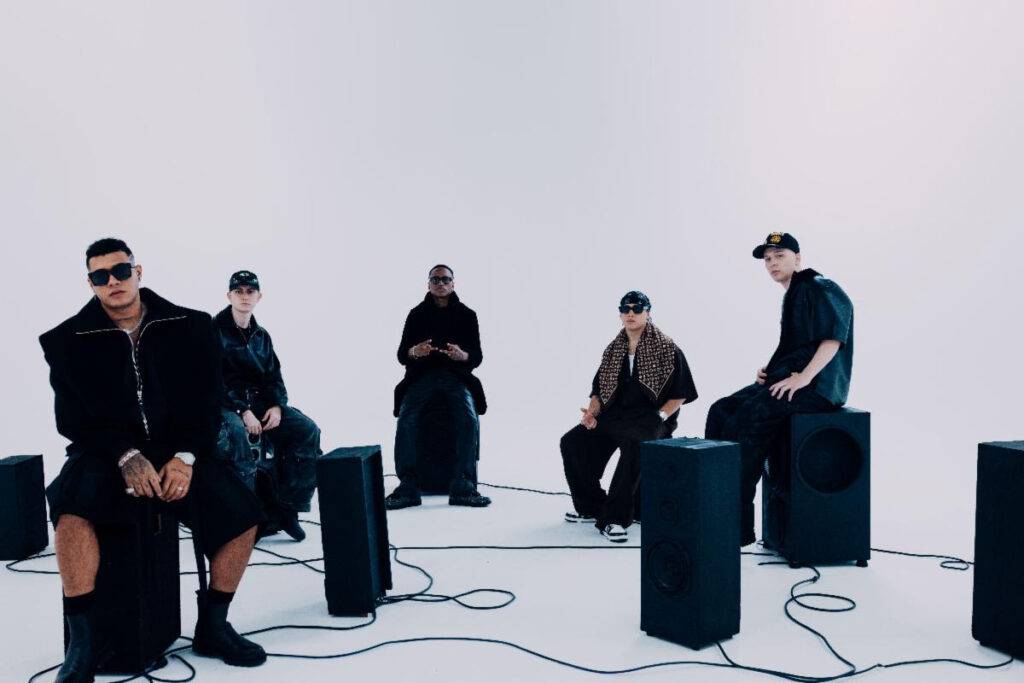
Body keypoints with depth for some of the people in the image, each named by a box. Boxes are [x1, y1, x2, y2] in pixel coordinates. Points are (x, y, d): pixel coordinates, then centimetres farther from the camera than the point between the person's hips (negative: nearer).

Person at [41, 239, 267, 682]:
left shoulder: (191, 327, 2)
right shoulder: (69, 339, 1)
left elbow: (207, 403, 1)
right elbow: (73, 418, -4)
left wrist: (186, 457, -15)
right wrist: (126, 457, -20)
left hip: (178, 451, 1)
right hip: (106, 453, -1)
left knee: (241, 511, -20)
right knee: (73, 504, -33)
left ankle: (212, 627, 0)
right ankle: (82, 643, -20)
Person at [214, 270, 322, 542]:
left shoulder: (261, 335, 16)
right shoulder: (215, 330, -3)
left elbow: (274, 376, 14)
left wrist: (277, 405, -7)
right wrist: (243, 412, -22)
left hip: (259, 402, 6)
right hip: (224, 406, -5)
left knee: (307, 430, -15)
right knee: (237, 434, -39)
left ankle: (285, 507, -9)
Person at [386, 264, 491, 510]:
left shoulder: (467, 315, 9)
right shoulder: (417, 314, 10)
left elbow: (477, 357, 5)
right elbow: (401, 355, 6)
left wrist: (462, 355, -19)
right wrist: (414, 352, -18)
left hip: (456, 376, 0)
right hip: (422, 376, 1)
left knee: (469, 418, -28)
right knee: (407, 419, -26)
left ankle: (463, 487, -24)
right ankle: (407, 486, -23)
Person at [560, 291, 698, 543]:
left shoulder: (667, 348, 0)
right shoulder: (614, 350, 16)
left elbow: (680, 394, 0)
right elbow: (599, 388, 18)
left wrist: (660, 417, -14)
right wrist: (592, 412, -1)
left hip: (649, 418, -5)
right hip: (615, 414, 5)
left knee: (633, 445, -38)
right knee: (572, 442, -13)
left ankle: (614, 518, -29)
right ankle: (590, 507, 2)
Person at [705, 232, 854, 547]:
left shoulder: (818, 288, -7)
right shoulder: (793, 294, 21)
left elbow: (834, 337, -19)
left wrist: (803, 378, -24)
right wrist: (770, 369, 9)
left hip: (816, 386, -10)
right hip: (790, 380, 10)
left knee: (747, 418, -25)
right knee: (720, 411, -3)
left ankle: (736, 526, -19)